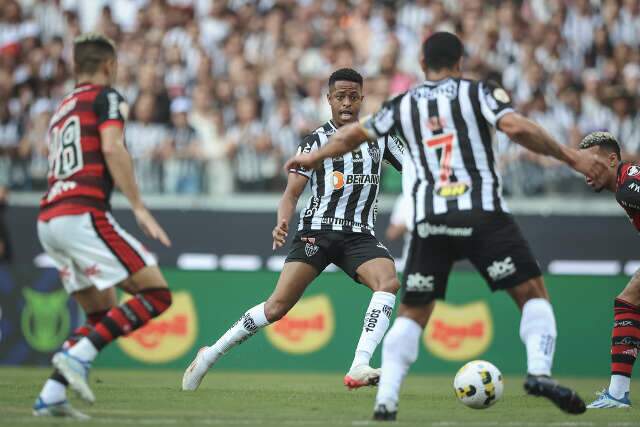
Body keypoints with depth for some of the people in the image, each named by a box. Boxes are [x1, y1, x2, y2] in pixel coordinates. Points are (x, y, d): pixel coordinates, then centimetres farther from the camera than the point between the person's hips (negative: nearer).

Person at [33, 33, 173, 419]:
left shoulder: (61, 108, 26)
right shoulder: (106, 97, 2)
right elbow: (112, 148, -13)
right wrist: (139, 208, -16)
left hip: (49, 219, 9)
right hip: (84, 214, -9)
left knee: (102, 315, 16)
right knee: (157, 294, -9)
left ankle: (51, 396, 3)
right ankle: (78, 355, -20)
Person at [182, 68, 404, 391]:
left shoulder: (379, 136, 9)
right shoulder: (315, 141, 0)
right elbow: (292, 193, -5)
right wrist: (282, 222, -25)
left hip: (359, 235, 3)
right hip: (316, 231, -3)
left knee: (389, 281, -28)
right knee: (277, 306, -12)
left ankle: (359, 368, -34)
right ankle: (210, 355, 5)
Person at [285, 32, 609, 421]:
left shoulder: (402, 105, 17)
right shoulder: (480, 92, 6)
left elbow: (354, 134, 29)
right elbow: (517, 128, -11)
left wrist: (314, 158, 46)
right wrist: (571, 157, -6)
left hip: (429, 221, 3)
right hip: (483, 214, -3)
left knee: (412, 314, 14)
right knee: (533, 292, 2)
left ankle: (386, 399, 3)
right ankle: (540, 371, -21)